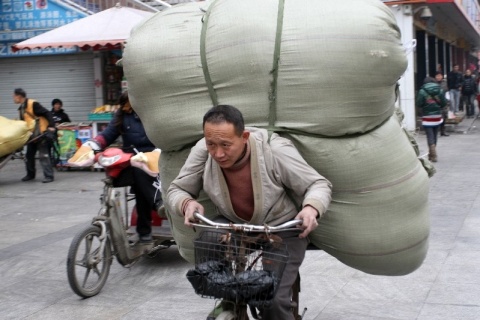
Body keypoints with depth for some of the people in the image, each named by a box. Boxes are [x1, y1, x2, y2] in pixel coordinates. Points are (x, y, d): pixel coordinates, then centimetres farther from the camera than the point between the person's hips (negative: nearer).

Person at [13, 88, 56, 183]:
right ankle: (30, 174, 28)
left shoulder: (33, 104, -15)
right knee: (29, 155, 13)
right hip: (32, 135, 9)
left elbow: (47, 114, -19)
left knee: (43, 155, -11)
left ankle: (48, 176, -7)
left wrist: (51, 127, -26)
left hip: (41, 134, -9)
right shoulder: (21, 109, 13)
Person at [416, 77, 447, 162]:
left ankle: (434, 155, -13)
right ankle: (431, 154, 26)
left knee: (430, 136, -2)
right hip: (438, 117, 4)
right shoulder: (440, 91, 3)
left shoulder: (422, 91, -8)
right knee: (435, 136, 16)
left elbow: (419, 104, -9)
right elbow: (444, 103, 0)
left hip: (427, 117, -4)